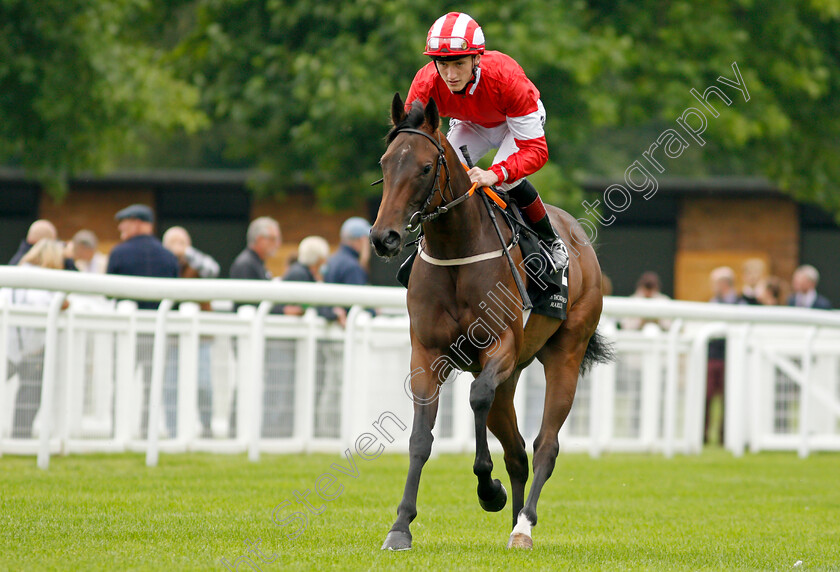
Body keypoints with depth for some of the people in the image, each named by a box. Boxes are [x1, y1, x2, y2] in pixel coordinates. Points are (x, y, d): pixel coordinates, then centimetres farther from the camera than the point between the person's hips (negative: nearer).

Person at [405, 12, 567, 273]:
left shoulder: (507, 77, -42)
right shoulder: (425, 84, -33)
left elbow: (536, 149, -42)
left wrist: (495, 174, -60)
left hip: (516, 121, -3)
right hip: (470, 124, 3)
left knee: (507, 178, -29)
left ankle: (551, 240, -4)